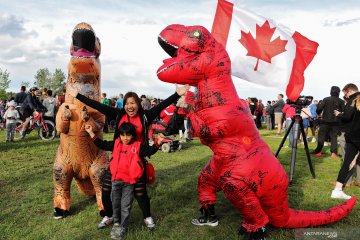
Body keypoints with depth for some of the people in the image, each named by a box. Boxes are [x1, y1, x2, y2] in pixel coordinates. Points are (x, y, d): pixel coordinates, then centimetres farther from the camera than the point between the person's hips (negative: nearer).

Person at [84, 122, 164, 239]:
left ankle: (123, 227, 19)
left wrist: (158, 142, -20)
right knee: (115, 203, 17)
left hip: (129, 181, -3)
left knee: (125, 205, 6)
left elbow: (150, 151, -6)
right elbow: (102, 145, 9)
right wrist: (91, 133, 7)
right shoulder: (116, 143, 3)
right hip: (116, 179, 3)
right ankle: (116, 223, 37)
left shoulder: (138, 146, -5)